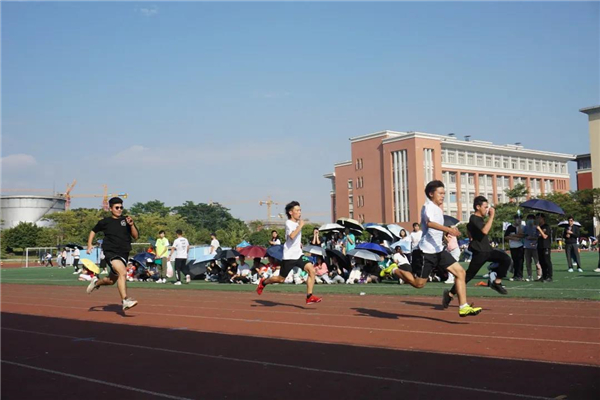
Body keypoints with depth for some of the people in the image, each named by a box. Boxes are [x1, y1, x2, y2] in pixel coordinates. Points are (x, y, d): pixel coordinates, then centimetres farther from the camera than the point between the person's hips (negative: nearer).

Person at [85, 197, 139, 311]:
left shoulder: (126, 220, 5)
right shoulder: (105, 222, 3)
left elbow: (136, 236, -1)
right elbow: (93, 231, 19)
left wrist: (131, 225, -15)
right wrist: (89, 244, 8)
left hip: (124, 254, 4)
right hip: (110, 252, -4)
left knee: (111, 280, 17)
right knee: (122, 273, -30)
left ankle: (96, 282, 49)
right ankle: (125, 300, -34)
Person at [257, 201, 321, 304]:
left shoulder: (297, 223, 13)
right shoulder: (289, 223, -12)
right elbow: (291, 236, -32)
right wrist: (300, 226, -25)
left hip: (298, 254, 7)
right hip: (289, 256, -7)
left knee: (311, 270, -15)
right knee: (281, 279, 4)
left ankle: (309, 296, -13)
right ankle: (263, 282, 32)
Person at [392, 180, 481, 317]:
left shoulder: (437, 208, 14)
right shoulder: (428, 207, -15)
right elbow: (429, 223, -38)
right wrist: (448, 230, -50)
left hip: (438, 249, 9)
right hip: (426, 251, -9)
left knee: (460, 272, -4)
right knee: (419, 284, 0)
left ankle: (463, 307, -4)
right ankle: (395, 270, 23)